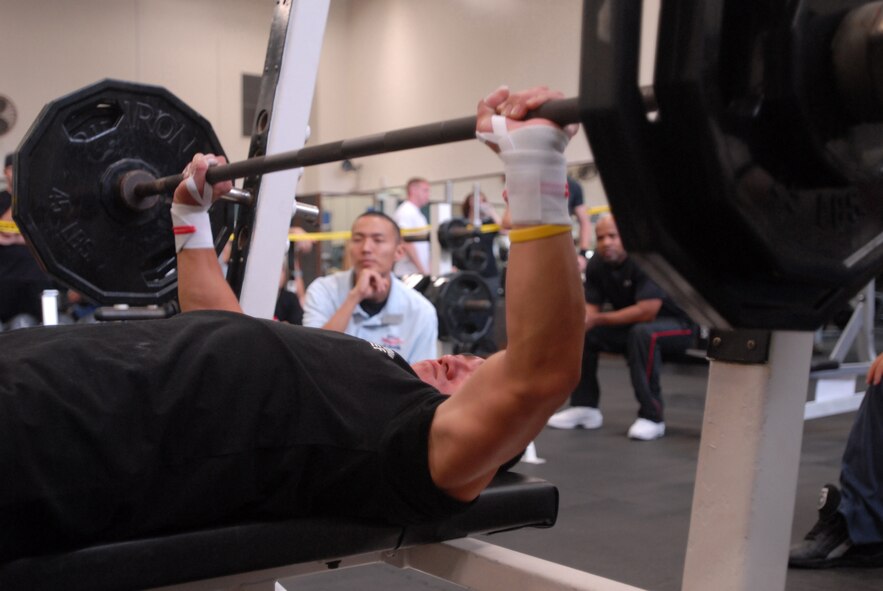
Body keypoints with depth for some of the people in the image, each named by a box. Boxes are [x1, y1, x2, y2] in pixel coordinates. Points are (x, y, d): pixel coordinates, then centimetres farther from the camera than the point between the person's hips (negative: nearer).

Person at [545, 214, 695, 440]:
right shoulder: (597, 264, -4)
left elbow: (646, 312, -33)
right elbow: (590, 310, -4)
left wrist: (599, 319, -29)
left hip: (675, 324, -7)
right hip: (629, 325, 7)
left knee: (643, 333, -37)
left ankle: (651, 417, -28)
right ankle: (584, 406, 3)